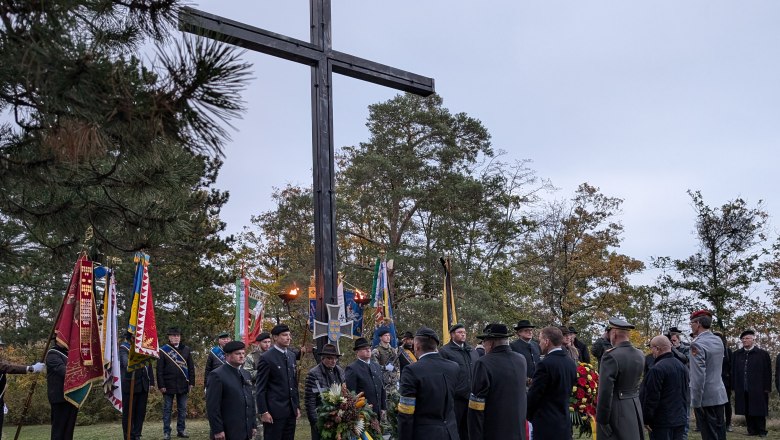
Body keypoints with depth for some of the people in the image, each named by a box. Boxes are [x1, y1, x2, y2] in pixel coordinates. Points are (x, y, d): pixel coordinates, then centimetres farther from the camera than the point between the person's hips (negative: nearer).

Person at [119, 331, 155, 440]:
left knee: (141, 412, 7)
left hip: (143, 385, 5)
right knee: (128, 412, 1)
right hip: (129, 385, -5)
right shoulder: (123, 348, -5)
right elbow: (125, 362, -24)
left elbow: (149, 365, 14)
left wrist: (151, 382, 9)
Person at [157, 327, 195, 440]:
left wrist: (191, 383, 3)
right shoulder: (163, 350, -3)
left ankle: (181, 430, 17)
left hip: (183, 385, 3)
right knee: (167, 409, 4)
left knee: (182, 409, 8)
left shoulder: (186, 349, 7)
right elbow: (159, 370, -4)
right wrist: (161, 385, -10)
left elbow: (191, 367, 9)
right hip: (168, 385, -3)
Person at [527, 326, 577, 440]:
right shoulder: (571, 364, 7)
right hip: (565, 423, 7)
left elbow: (533, 396, -13)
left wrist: (528, 416, 2)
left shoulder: (545, 364, -17)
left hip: (546, 424, -7)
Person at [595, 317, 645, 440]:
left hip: (616, 411, -7)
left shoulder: (611, 356, -17)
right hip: (636, 408, 7)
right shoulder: (640, 355, 5)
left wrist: (602, 421, -13)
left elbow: (605, 392, -19)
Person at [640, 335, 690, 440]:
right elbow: (686, 393, 18)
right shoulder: (682, 366, 10)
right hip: (681, 419, 8)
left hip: (662, 423, -8)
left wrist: (646, 420, -10)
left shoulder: (656, 369, -18)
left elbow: (651, 397, -18)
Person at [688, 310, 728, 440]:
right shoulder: (718, 341, 8)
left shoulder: (698, 344, -16)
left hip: (706, 398, -8)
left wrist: (696, 402, -15)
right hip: (719, 395, 8)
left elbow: (699, 376, -20)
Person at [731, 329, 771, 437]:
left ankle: (761, 431, 10)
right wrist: (734, 386, 5)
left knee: (758, 411, 1)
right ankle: (752, 430, 13)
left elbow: (767, 373, -2)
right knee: (747, 412, 6)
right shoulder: (737, 354, 10)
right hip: (742, 389, 4)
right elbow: (733, 371, 11)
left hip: (757, 389, -4)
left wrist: (767, 388, -6)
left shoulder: (762, 354, -1)